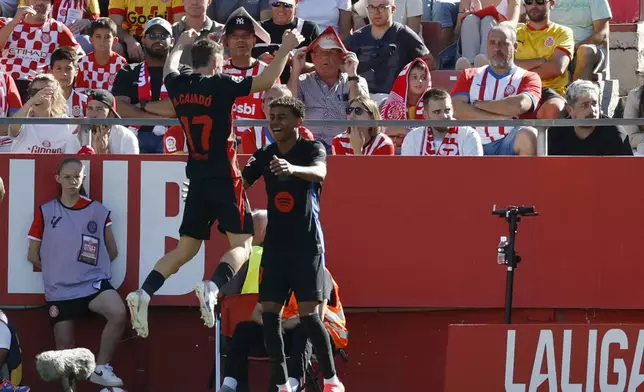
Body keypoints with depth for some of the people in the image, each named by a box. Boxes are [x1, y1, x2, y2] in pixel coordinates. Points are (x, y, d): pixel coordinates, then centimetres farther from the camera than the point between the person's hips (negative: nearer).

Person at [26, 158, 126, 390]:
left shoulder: (98, 211, 4)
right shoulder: (45, 212, 3)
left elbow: (112, 252, 12)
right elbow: (33, 255, 9)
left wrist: (90, 266, 6)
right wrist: (56, 270, 8)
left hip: (93, 283, -1)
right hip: (59, 290, 1)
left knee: (118, 312, -27)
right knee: (64, 346, 5)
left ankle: (101, 368, -11)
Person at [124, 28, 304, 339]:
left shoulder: (178, 86, 6)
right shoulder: (220, 86, -11)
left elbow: (169, 70, 31)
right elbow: (266, 81, -16)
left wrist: (180, 45, 47)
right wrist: (286, 48, -6)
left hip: (197, 178, 6)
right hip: (223, 176, -6)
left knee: (186, 248, 11)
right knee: (241, 244, -1)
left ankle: (144, 294, -7)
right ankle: (212, 288, -28)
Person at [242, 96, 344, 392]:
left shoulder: (313, 149, -7)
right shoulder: (264, 156, 7)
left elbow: (319, 172, -29)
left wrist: (293, 169, -50)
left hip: (307, 244, -5)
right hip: (275, 244, 5)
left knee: (308, 315, -11)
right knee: (269, 314, -2)